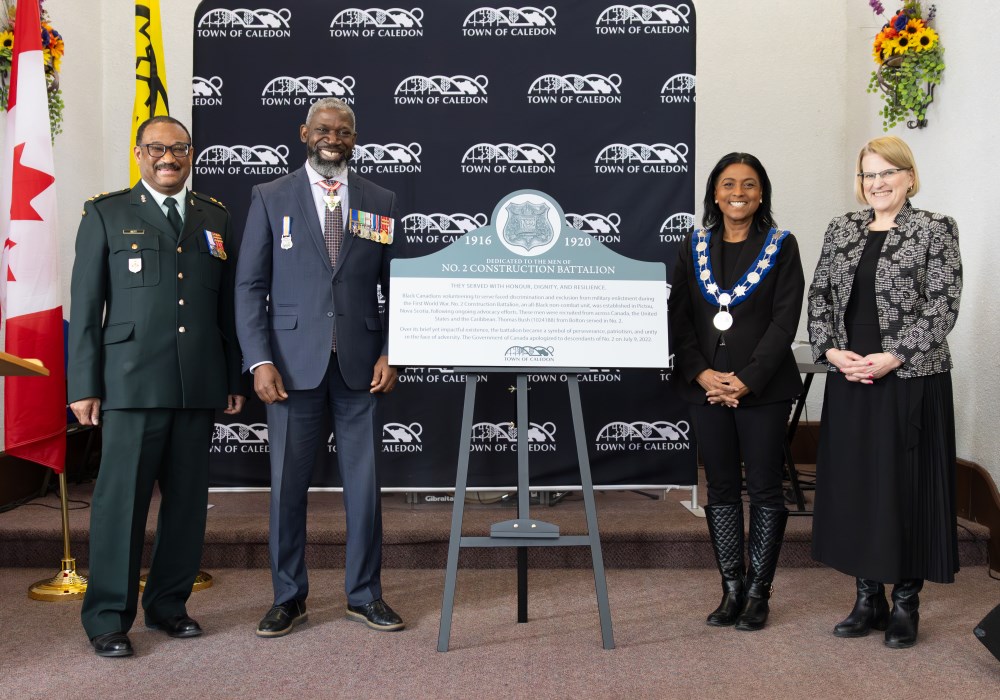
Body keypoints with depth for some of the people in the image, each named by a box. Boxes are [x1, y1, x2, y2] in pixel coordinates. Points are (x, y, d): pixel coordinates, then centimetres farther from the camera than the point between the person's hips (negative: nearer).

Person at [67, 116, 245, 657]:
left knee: (188, 499, 9)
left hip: (200, 386, 4)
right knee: (121, 499, -1)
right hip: (133, 383, -3)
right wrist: (84, 385, -4)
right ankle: (108, 618, 11)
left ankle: (168, 604, 24)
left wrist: (234, 378, 11)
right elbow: (85, 307, 1)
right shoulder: (106, 215, 5)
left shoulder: (215, 218, 14)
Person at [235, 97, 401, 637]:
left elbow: (395, 286, 10)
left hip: (360, 365, 1)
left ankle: (364, 595, 22)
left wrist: (390, 353, -1)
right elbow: (250, 285, 1)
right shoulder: (270, 198, 5)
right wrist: (260, 361, -8)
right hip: (293, 363, -1)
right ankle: (288, 597, 21)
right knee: (287, 484, 5)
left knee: (364, 481, 7)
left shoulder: (382, 203, 9)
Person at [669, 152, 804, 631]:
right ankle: (732, 589, 19)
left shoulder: (781, 246, 1)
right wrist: (701, 373, -9)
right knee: (721, 489, 8)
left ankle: (758, 593, 15)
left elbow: (784, 321, -6)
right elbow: (679, 317, 4)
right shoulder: (694, 247, 9)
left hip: (763, 389, -3)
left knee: (764, 489, 3)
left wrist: (748, 379, -14)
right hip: (706, 387, 3)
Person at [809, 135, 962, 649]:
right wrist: (831, 350, -6)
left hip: (911, 381, -4)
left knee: (907, 486, 2)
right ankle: (868, 598, 22)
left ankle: (905, 603, 17)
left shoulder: (935, 231, -2)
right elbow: (819, 296, 9)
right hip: (849, 381, 4)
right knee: (854, 485, 8)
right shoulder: (841, 231, 11)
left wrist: (892, 357, -17)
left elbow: (942, 306, -8)